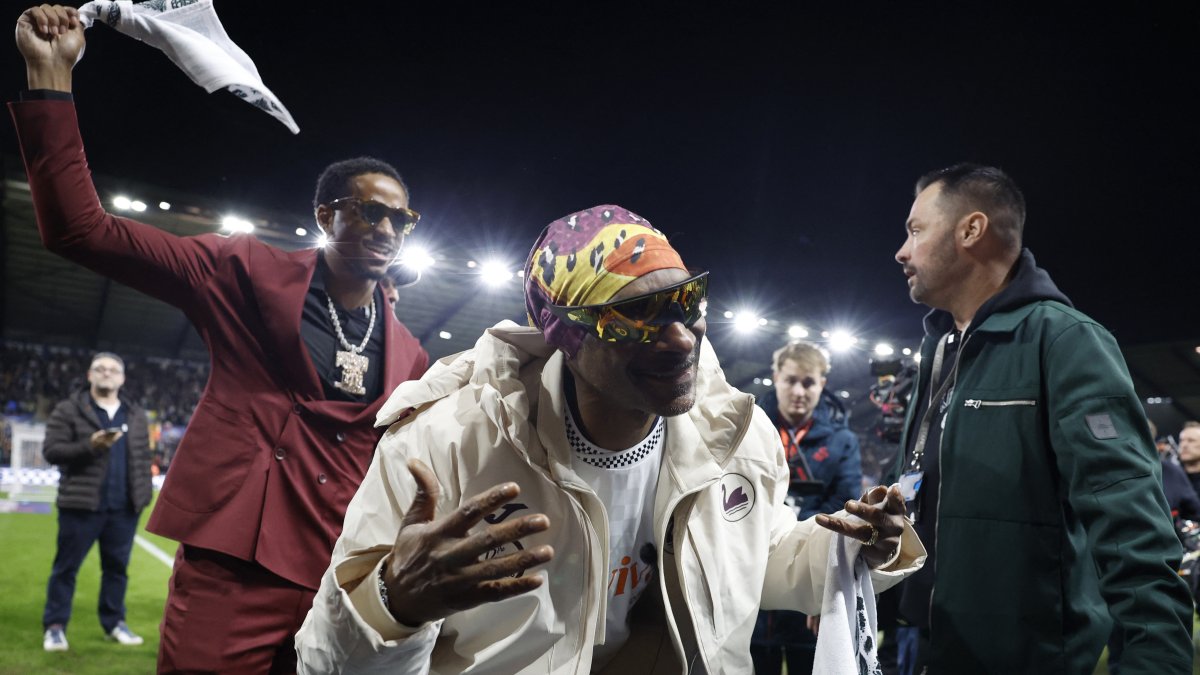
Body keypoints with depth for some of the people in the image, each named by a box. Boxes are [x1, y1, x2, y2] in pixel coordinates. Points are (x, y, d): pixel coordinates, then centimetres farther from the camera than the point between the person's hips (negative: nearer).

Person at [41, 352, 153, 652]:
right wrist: (90, 445, -22)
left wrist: (143, 496, 6)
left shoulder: (136, 415, 11)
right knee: (66, 567, 5)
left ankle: (114, 623, 22)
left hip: (123, 508, 4)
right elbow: (51, 450, -8)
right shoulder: (68, 409, -2)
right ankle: (55, 626, 16)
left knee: (117, 567, 11)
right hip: (80, 504, -4)